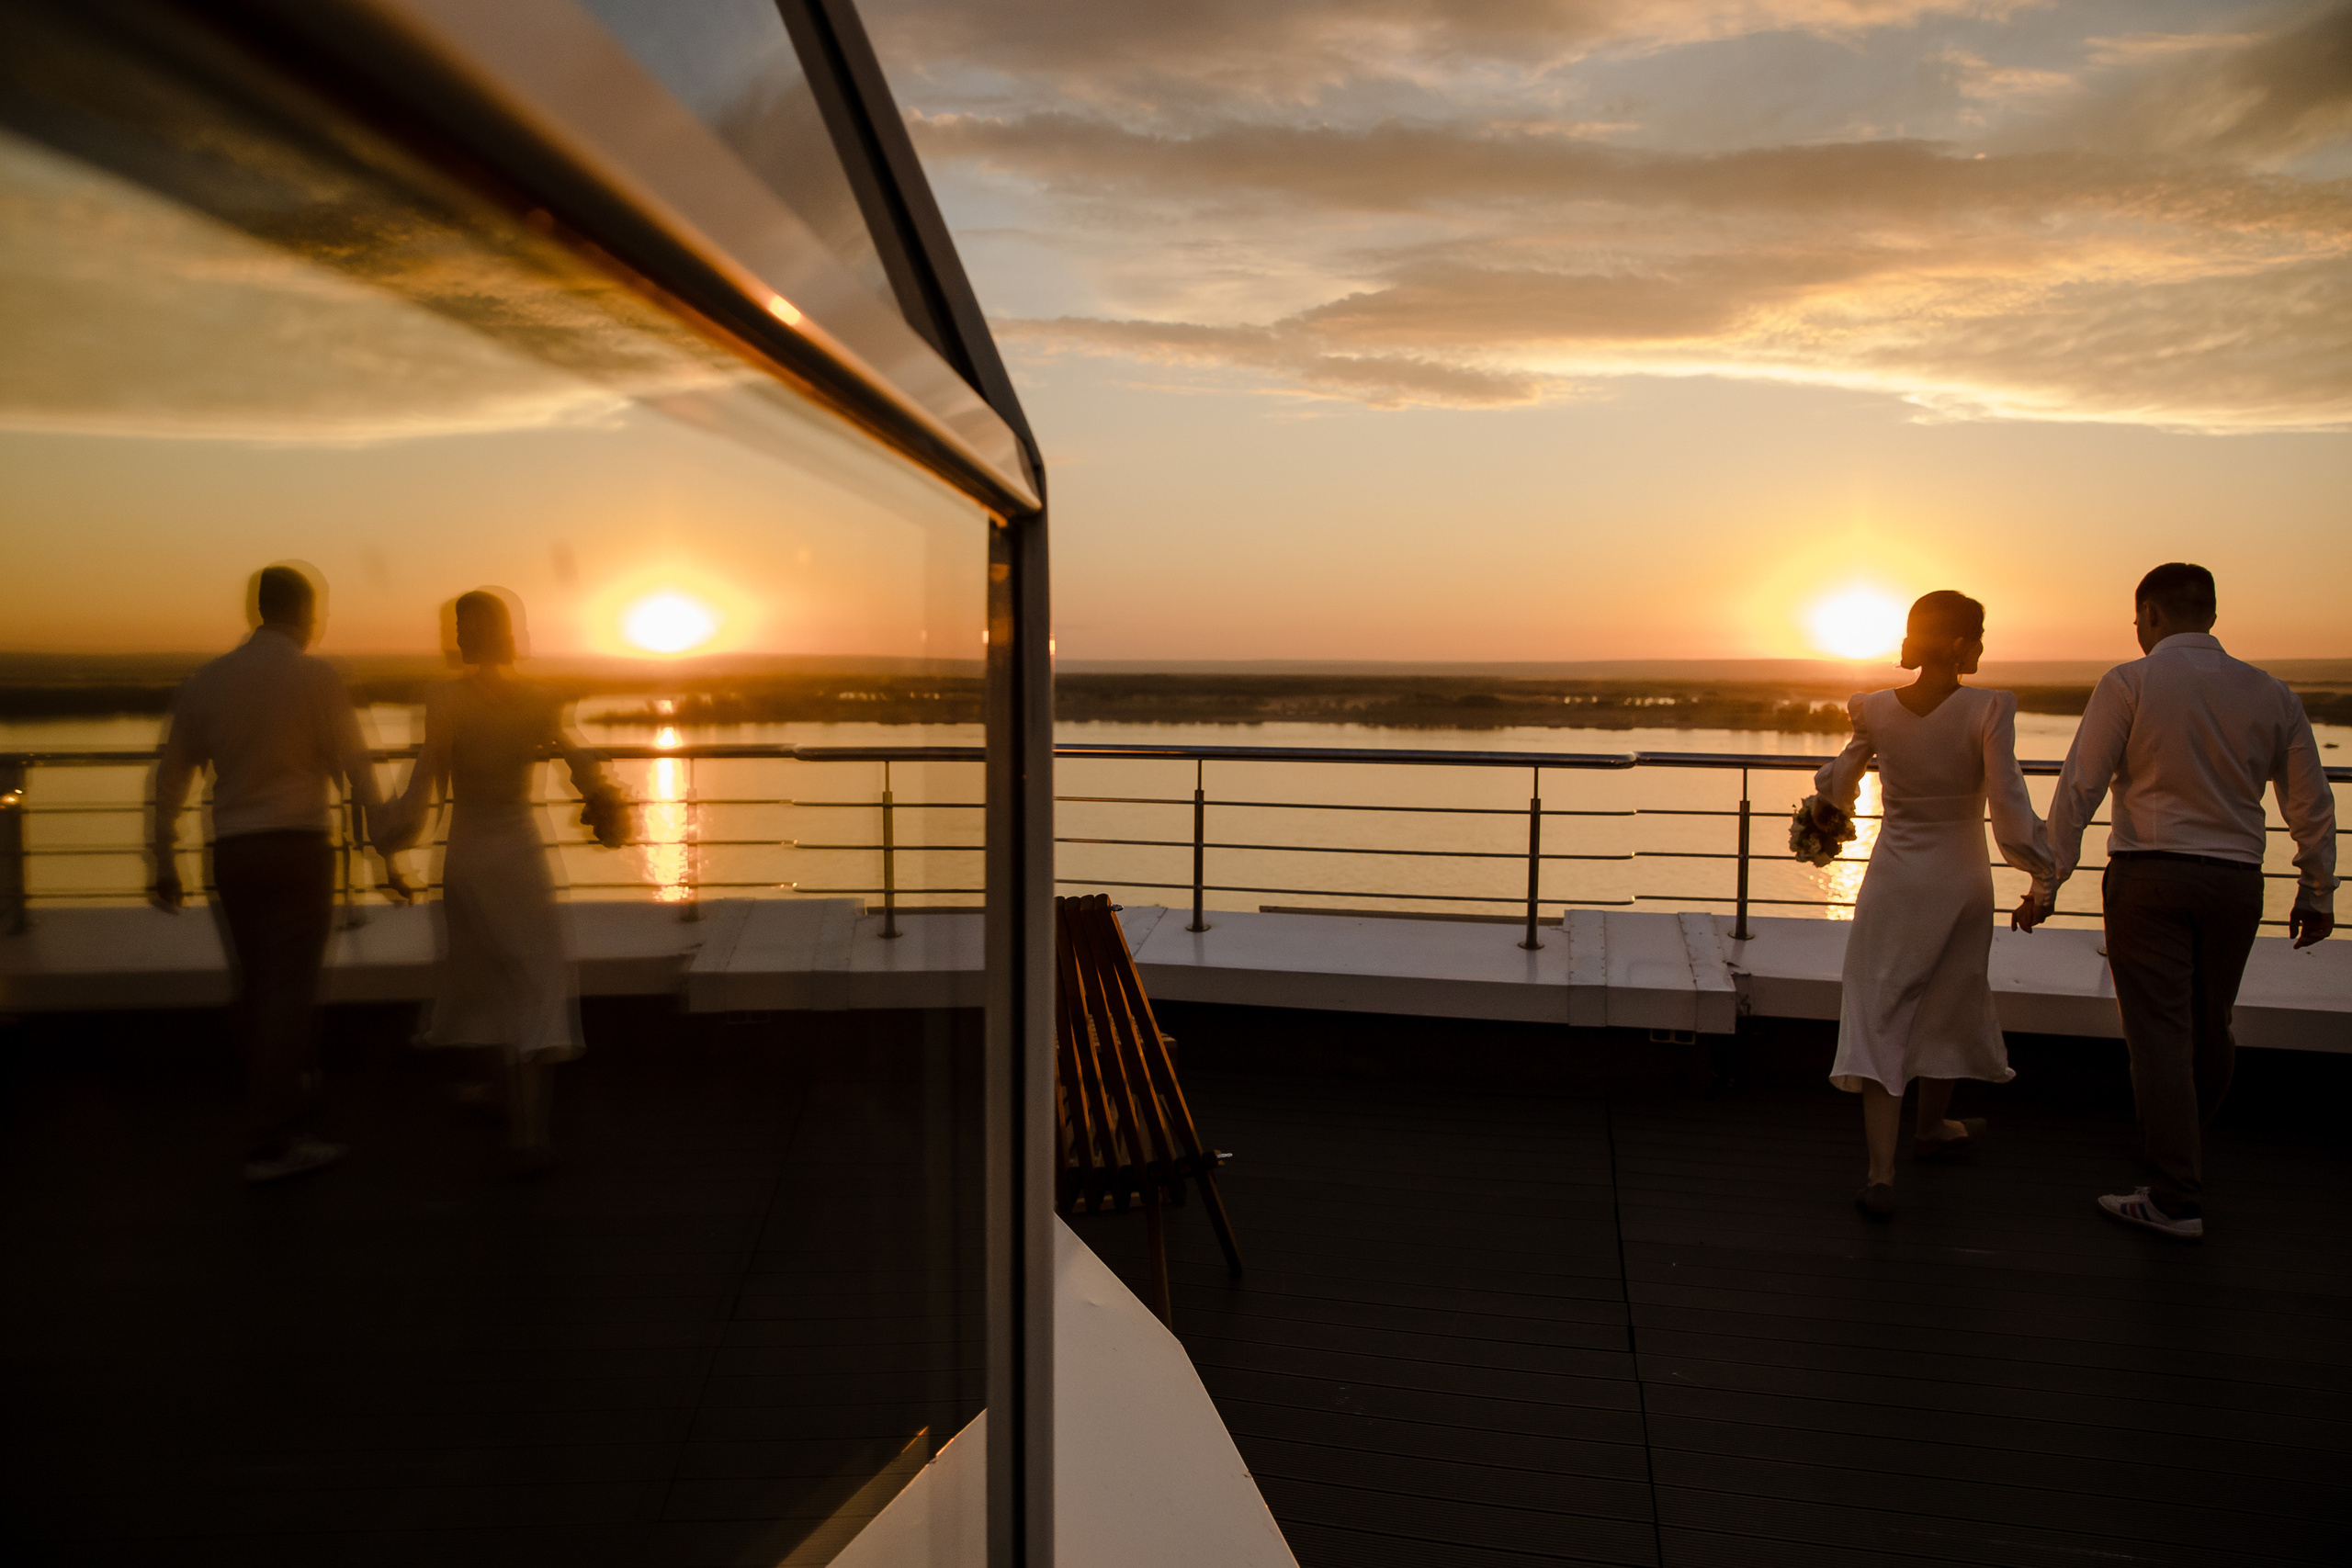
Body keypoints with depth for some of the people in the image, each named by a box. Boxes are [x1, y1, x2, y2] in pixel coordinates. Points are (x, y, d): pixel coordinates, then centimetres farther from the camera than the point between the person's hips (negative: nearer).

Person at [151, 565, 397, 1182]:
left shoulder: (204, 681, 9)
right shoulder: (316, 676, -5)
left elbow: (171, 776, 12)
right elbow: (354, 767, -8)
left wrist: (165, 864, 19)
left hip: (232, 853, 5)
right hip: (297, 848, -5)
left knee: (257, 987, 16)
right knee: (289, 991, -2)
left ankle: (283, 1111, 33)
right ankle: (271, 1143, -1)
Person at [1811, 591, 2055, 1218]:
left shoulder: (1877, 710, -5)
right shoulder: (1988, 709, -15)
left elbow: (1838, 783, 9)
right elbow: (2009, 806, -17)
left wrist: (1828, 809, 31)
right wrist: (2044, 867, -3)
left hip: (1892, 879, 1)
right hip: (1959, 880, -1)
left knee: (1878, 1017, 1)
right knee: (1948, 1004, 21)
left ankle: (1881, 1171, -8)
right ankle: (1932, 1126, 42)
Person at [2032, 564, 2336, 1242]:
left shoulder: (2129, 683, -6)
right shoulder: (2269, 693, 6)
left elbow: (2078, 789, -9)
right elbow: (2311, 804, 10)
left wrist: (2047, 882, -5)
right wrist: (2318, 892, 21)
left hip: (2149, 875, -4)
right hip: (2236, 881, 5)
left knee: (2160, 1034, -1)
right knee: (2210, 1028, 18)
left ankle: (2176, 1200, 0)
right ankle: (2184, 1148, 40)